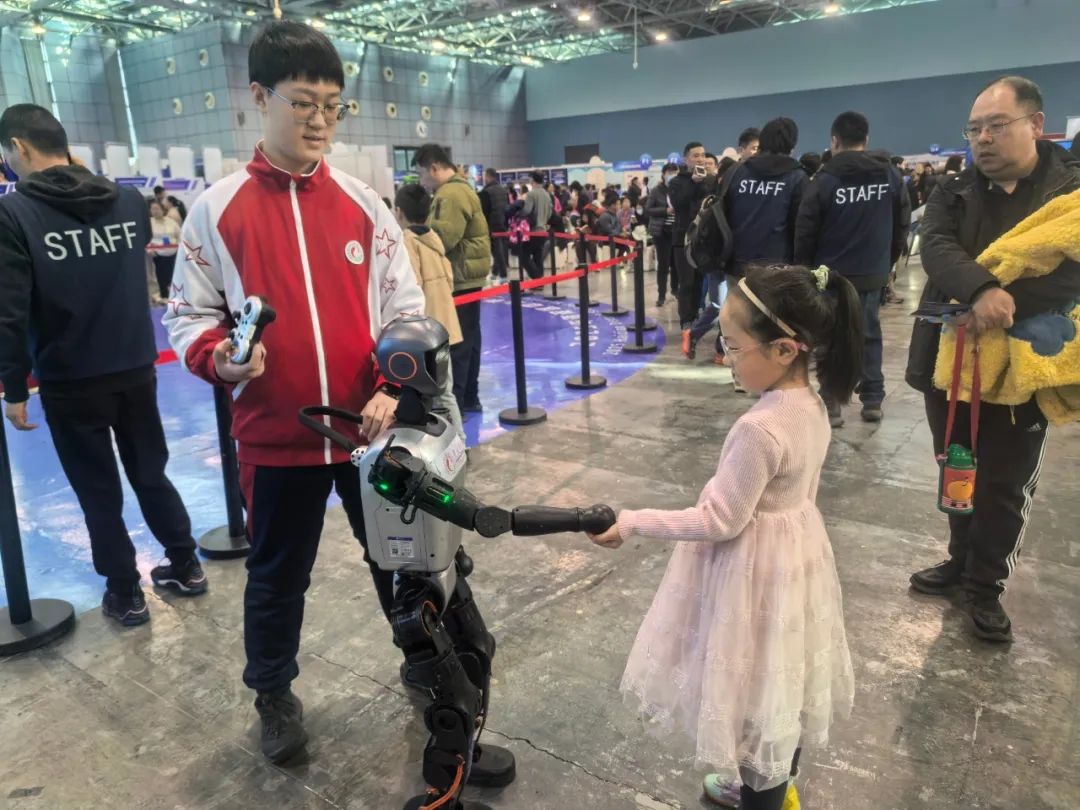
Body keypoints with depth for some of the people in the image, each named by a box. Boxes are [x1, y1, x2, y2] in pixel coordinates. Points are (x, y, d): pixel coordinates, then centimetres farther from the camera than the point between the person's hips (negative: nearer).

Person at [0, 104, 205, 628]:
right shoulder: (130, 200, 0)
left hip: (70, 384, -4)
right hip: (137, 371, 4)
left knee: (99, 493, 10)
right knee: (152, 474, 19)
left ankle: (125, 595, 22)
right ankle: (185, 567, 30)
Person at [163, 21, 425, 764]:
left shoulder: (363, 203, 2)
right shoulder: (216, 209, -2)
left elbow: (406, 310, 2)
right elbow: (189, 313, 4)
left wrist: (393, 391, -10)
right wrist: (219, 358, -17)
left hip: (370, 427, 1)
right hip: (275, 437, -1)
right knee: (278, 574, 17)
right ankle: (275, 695, 41)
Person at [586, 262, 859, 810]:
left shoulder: (759, 429, -31)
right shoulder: (811, 405, -3)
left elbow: (720, 521, -25)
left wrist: (631, 523, -20)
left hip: (756, 568, -9)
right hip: (796, 553, 9)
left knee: (759, 688, 12)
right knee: (781, 683, 26)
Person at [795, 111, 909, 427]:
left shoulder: (825, 180, -10)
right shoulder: (889, 175, 2)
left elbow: (805, 231, -10)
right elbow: (903, 223, 8)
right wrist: (888, 261, 19)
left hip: (832, 274, -3)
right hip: (873, 273, 3)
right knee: (870, 334, 13)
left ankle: (832, 405, 3)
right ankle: (873, 401, 16)